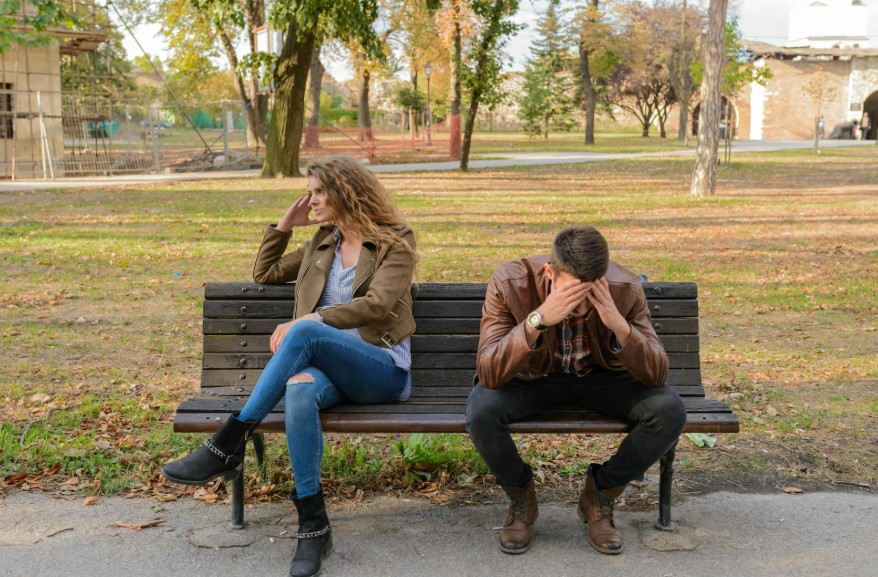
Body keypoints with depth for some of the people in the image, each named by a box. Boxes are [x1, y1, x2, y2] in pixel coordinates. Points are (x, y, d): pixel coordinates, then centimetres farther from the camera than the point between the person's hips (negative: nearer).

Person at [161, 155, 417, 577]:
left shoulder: (395, 243, 4)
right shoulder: (322, 244, 23)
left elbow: (375, 305, -13)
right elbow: (264, 273, 31)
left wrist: (306, 321, -20)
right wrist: (284, 225, 19)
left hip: (383, 370, -4)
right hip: (329, 367, 4)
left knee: (305, 333, -35)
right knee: (299, 390, -36)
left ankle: (228, 444, -32)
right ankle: (313, 526, -34)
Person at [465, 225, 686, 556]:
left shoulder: (624, 289, -23)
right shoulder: (510, 283, -28)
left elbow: (656, 375, -23)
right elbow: (488, 373, -34)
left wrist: (619, 324, -40)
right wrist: (538, 319, -47)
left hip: (601, 378, 1)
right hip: (531, 377, -1)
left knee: (669, 412, -25)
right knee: (481, 412, -33)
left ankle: (600, 494, 2)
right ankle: (520, 497, 0)